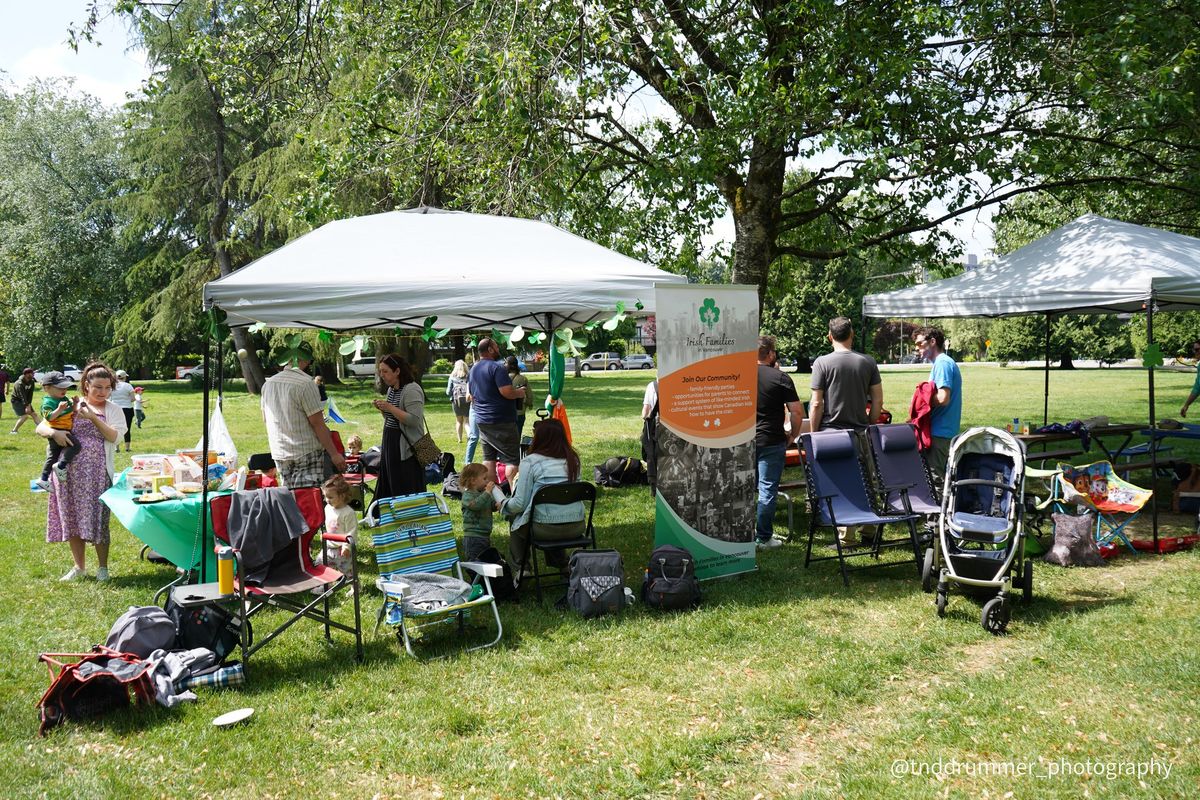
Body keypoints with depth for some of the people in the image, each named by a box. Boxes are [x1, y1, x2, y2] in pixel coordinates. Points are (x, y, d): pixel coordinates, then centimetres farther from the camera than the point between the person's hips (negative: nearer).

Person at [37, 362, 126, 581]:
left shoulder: (113, 410, 4)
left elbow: (114, 436, -12)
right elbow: (40, 427, 5)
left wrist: (93, 417, -20)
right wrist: (54, 432, -16)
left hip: (97, 474, -2)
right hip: (68, 471, 2)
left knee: (98, 519, 1)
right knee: (72, 518, 9)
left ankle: (102, 567, 16)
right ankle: (79, 567, 24)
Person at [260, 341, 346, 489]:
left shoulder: (268, 384, 6)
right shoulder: (305, 383, -15)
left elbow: (265, 419, 19)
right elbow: (318, 423, -16)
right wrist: (334, 454, -11)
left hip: (279, 453, 7)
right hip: (306, 454, -7)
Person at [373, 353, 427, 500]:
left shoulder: (411, 390, -14)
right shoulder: (391, 389, 14)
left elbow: (414, 420, -23)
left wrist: (389, 407, -22)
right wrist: (382, 409, 2)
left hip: (406, 449, -9)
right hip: (390, 445, 9)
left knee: (408, 491, -5)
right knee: (389, 489, 10)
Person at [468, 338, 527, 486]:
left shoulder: (473, 370, 14)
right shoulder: (497, 368, -14)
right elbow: (507, 392, -22)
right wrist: (520, 393, -4)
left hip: (482, 421, 9)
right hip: (501, 421, -8)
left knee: (489, 458, 13)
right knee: (512, 459, -6)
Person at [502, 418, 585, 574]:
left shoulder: (531, 462, -8)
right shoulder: (573, 459, 6)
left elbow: (520, 503, -9)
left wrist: (504, 505, 14)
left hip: (546, 529, -5)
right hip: (577, 527, 5)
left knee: (514, 516, 25)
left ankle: (521, 566, 24)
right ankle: (560, 563, 40)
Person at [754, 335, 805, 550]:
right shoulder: (780, 378, -7)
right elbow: (797, 411, -9)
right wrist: (792, 435, 3)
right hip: (771, 441, -4)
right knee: (768, 489, 2)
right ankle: (764, 537, 6)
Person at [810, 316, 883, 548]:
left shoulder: (822, 363, -7)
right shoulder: (868, 362, 4)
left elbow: (816, 404, -8)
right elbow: (877, 401, 5)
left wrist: (813, 433, 0)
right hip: (860, 433, 3)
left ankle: (847, 537, 5)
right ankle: (869, 531, 23)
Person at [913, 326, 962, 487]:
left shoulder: (942, 363, -13)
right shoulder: (943, 362, 18)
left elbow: (943, 398, -23)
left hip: (939, 433, -10)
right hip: (945, 432, 10)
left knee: (934, 479, -7)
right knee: (940, 478, 14)